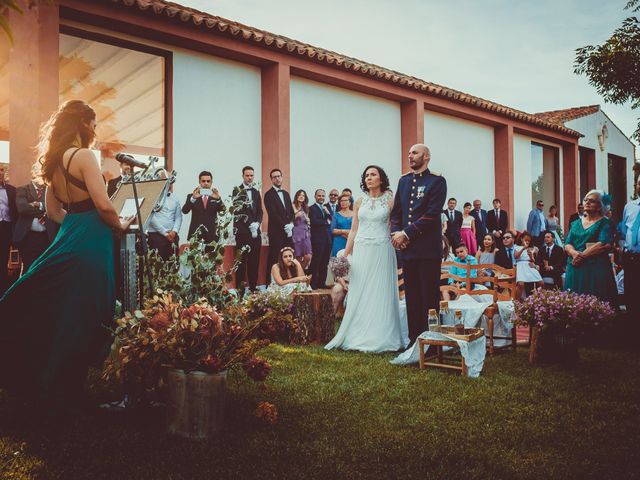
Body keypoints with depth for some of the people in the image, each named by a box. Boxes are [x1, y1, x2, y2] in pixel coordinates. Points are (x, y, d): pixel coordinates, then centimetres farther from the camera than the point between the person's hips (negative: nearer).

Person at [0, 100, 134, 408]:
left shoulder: (54, 161, 13)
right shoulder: (83, 156, -13)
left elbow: (53, 211, 19)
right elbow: (103, 205, -18)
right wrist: (121, 225, -2)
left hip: (68, 237, 9)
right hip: (90, 241, -9)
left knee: (51, 309, 17)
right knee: (82, 313, -1)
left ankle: (34, 375, 27)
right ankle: (65, 387, 7)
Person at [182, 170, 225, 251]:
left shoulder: (216, 197, 11)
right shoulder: (191, 196, 10)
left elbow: (223, 212, -4)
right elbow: (184, 211, -6)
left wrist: (218, 199, -23)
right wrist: (193, 198, -23)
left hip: (211, 235, 1)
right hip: (195, 235, 0)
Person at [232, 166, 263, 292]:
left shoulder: (256, 192, 17)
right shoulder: (237, 190, 1)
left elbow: (260, 211, 14)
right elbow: (238, 211, -8)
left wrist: (257, 223, -5)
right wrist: (250, 225, -14)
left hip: (255, 231, 5)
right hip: (242, 231, -5)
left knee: (254, 261, 4)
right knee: (241, 261, -4)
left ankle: (253, 287, 10)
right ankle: (239, 288, -1)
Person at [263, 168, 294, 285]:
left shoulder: (286, 193, 18)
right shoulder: (269, 194, -3)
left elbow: (291, 211, 17)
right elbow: (273, 214, -12)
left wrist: (291, 224, -1)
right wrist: (285, 226, -14)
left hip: (288, 231, 6)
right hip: (276, 232, -6)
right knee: (273, 259, -5)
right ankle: (270, 284, -1)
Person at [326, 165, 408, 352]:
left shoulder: (390, 201, 3)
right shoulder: (359, 202, 10)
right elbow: (353, 230, 11)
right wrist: (345, 255, 6)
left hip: (382, 251, -2)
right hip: (361, 251, 3)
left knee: (380, 294, 1)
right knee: (359, 295, 4)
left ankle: (380, 338, 10)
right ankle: (358, 337, 13)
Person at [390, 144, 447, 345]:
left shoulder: (436, 181, -2)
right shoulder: (403, 180, 16)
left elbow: (432, 214, -12)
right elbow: (396, 211, 16)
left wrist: (406, 234, -14)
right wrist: (396, 232, -2)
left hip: (428, 248, -6)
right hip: (407, 248, 6)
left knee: (429, 297, -2)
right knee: (411, 297, 9)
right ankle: (414, 340, 17)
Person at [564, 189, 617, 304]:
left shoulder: (605, 223, 3)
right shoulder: (576, 223, 18)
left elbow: (605, 244, -12)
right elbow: (567, 245, 9)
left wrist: (582, 255, -14)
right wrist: (575, 253, -14)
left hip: (597, 269, -4)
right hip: (575, 268, 4)